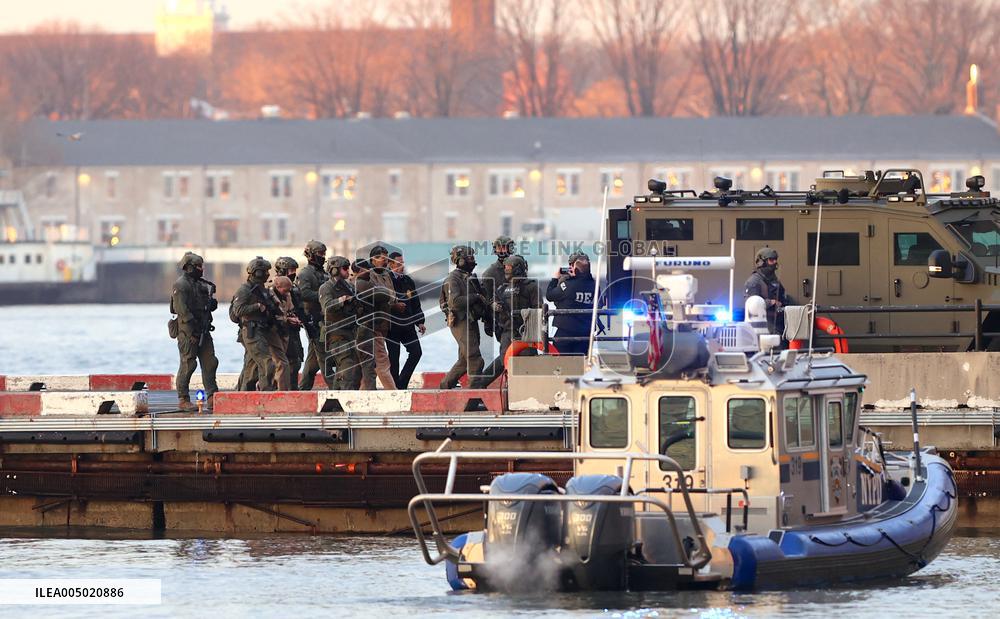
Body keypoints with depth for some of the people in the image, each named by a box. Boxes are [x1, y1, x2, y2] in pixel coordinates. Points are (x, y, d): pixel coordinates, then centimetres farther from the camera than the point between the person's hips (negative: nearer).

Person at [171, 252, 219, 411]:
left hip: (203, 331, 9)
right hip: (188, 332, -8)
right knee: (187, 365, -5)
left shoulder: (201, 284, 17)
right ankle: (183, 400, 0)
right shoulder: (181, 285, -11)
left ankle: (212, 398, 6)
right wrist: (191, 333, -22)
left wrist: (212, 302, 2)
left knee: (210, 362, 4)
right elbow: (183, 311, -18)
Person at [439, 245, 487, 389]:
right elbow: (454, 301, -23)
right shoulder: (453, 279, -11)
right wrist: (475, 297, -18)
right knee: (475, 361, -12)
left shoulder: (470, 277, 17)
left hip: (471, 322, 9)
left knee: (464, 360, 14)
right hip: (461, 323, -9)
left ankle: (445, 385, 24)